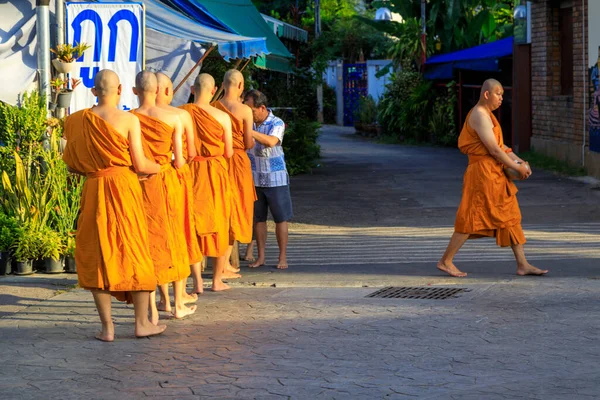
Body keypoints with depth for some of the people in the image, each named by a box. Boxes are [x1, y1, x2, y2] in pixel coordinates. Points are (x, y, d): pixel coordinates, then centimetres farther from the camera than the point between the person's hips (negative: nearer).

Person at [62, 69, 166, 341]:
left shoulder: (77, 121, 2)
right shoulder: (128, 120, -7)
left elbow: (71, 166, 8)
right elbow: (140, 165, -8)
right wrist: (160, 167, 13)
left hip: (93, 189, 2)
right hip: (124, 186, -2)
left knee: (96, 256, 8)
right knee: (133, 251, 7)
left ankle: (106, 326, 8)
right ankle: (142, 322, 11)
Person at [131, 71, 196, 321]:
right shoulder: (172, 118, -7)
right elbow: (179, 161, -6)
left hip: (139, 185, 0)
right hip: (167, 183, 0)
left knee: (148, 241, 8)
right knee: (174, 239, 14)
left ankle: (153, 310, 7)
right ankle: (178, 305, 22)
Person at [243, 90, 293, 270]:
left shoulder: (277, 123, -12)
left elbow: (271, 141, -33)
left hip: (275, 179, -4)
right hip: (254, 179, 4)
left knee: (281, 218, 1)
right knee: (258, 218, 8)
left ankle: (282, 257, 9)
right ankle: (261, 256, 17)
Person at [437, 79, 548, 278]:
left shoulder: (486, 115, 17)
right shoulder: (480, 116, -15)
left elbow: (500, 145, 20)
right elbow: (494, 150, -19)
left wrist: (519, 161, 7)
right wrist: (517, 167, -12)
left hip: (495, 174, 10)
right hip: (483, 171, -10)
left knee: (511, 217, 8)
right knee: (472, 217, -4)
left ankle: (523, 265, 10)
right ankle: (445, 261, 6)